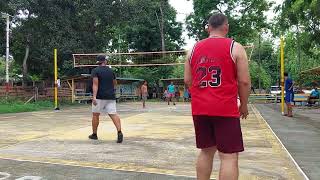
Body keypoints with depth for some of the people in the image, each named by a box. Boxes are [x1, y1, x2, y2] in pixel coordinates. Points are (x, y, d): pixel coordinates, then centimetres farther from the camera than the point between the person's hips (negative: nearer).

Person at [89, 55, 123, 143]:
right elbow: (115, 83, 23)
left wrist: (94, 96, -22)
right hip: (111, 96, 3)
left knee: (95, 115, 12)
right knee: (113, 114, -4)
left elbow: (95, 84, -16)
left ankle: (94, 134, 21)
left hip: (100, 96, -3)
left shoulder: (95, 70, -4)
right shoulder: (110, 71, 11)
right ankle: (119, 132, -22)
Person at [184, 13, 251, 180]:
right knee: (229, 156, 1)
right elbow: (244, 82, -6)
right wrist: (244, 105, 8)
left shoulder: (194, 49, 10)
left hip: (200, 109, 5)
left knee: (206, 151, 18)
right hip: (226, 109, -5)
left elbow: (187, 81, 12)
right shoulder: (235, 48, -3)